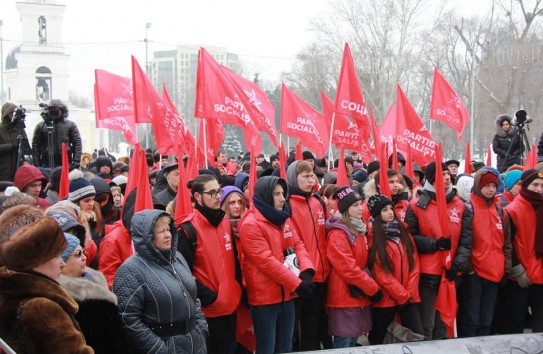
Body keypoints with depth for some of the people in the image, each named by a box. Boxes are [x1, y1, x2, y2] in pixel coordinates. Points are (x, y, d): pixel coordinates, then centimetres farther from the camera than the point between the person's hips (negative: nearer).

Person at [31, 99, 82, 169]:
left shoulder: (70, 125, 8)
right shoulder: (41, 126, 9)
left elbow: (77, 143, 4)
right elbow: (35, 145, 6)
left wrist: (76, 161, -6)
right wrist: (37, 165, -3)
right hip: (47, 165, 0)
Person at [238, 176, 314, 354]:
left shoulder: (283, 219, 10)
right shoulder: (251, 224, -15)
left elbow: (297, 245, 8)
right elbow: (266, 261, -21)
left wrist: (306, 270, -14)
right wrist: (297, 283, -21)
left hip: (286, 295, 8)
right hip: (265, 298, -7)